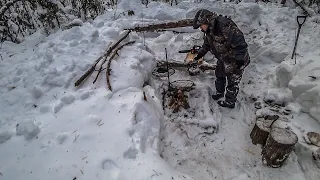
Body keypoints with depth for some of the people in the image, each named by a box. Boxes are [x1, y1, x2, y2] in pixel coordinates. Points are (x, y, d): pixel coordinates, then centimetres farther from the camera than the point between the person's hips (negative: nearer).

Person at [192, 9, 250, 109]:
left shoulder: (225, 27, -34)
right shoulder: (209, 30, -3)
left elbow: (240, 44, -33)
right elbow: (207, 45, 15)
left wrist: (240, 61, -29)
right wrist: (199, 55, 13)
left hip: (235, 61, -9)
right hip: (223, 59, 9)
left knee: (232, 82, 8)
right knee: (219, 76, 25)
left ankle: (230, 102, 27)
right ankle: (219, 92, 50)